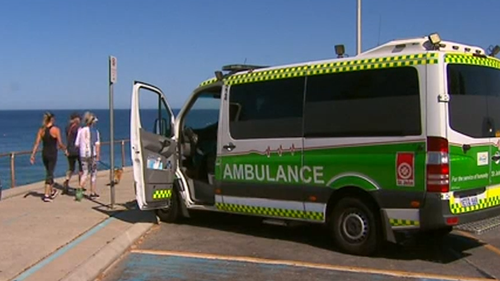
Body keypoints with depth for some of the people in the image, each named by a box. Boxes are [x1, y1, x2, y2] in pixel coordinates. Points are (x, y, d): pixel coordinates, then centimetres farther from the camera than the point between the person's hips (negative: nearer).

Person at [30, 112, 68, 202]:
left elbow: (37, 143, 1)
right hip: (52, 154, -5)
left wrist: (32, 155, 4)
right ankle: (46, 195, -2)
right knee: (49, 174, 0)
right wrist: (65, 149, 8)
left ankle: (52, 191, 37)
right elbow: (60, 144, -10)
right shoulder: (56, 129, -11)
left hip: (44, 153, 5)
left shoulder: (41, 130, 3)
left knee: (49, 172, 21)